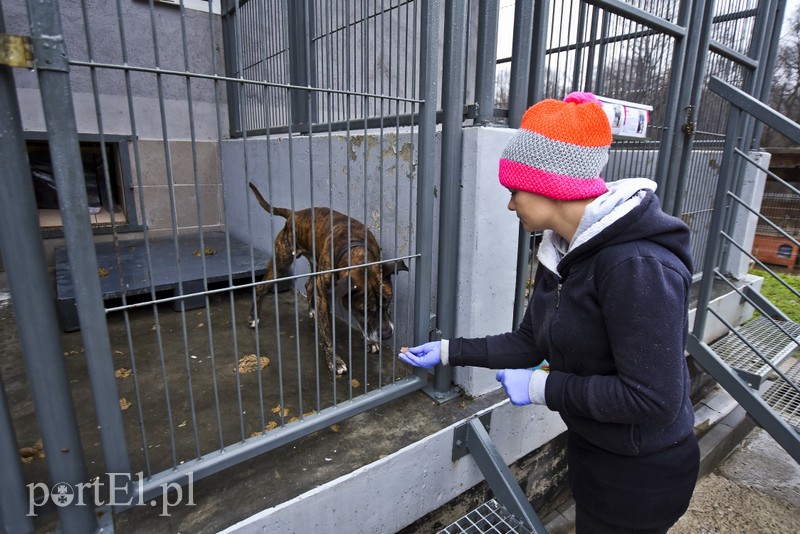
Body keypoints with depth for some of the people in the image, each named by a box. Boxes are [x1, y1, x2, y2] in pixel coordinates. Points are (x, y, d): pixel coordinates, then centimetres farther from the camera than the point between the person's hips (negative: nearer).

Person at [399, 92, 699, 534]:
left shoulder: (637, 265, -30)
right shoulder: (562, 253, -3)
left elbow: (653, 398, -31)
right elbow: (530, 343, 3)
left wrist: (542, 388, -24)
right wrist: (448, 351, 1)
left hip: (641, 472, -7)